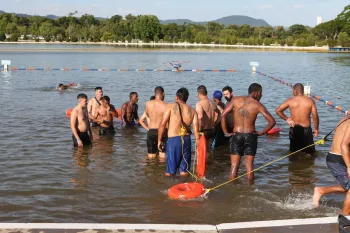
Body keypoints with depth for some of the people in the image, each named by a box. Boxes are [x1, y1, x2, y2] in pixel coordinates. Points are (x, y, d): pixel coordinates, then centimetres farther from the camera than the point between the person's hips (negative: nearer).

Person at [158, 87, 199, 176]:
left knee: (170, 172, 5)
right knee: (184, 171, 13)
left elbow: (162, 124, -6)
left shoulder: (171, 106, 1)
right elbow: (196, 130, 0)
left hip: (173, 139, -3)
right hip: (186, 140, 3)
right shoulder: (192, 111, 9)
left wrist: (159, 140, 2)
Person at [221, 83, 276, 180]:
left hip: (236, 136, 1)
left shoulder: (235, 100, 1)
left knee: (234, 165, 6)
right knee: (249, 165, 10)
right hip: (251, 136, -1)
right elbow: (272, 121, -9)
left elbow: (223, 115, -5)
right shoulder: (258, 105, -4)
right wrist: (261, 132, 1)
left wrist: (226, 132, -1)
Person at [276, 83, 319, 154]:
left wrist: (286, 119, 10)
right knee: (309, 153, 11)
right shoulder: (310, 101, -4)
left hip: (293, 130, 2)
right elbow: (315, 116, -7)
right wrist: (316, 129, 4)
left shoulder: (290, 100, -2)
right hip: (306, 130, -2)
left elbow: (278, 110, 0)